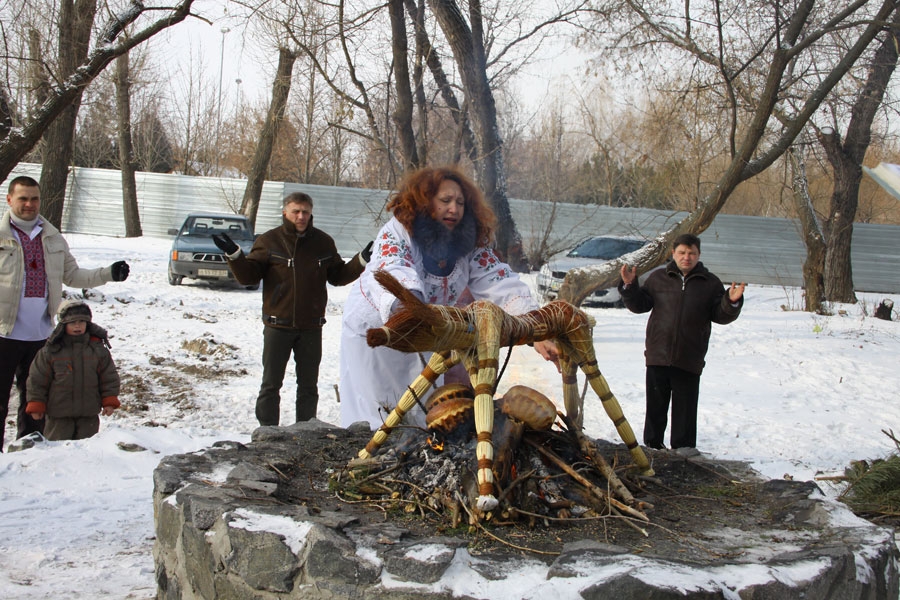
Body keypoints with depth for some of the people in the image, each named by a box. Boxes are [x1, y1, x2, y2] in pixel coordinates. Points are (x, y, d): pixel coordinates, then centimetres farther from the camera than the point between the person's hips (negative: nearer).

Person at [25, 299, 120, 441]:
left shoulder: (97, 348, 1)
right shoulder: (51, 350, -5)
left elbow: (109, 377, 7)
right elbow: (37, 379, 0)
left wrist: (109, 401, 0)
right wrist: (36, 406, -2)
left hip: (89, 414, 1)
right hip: (58, 414, -1)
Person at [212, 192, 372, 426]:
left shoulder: (323, 242, 6)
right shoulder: (269, 241, -2)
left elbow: (338, 276, 13)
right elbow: (248, 276, -3)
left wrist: (361, 260, 1)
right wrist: (234, 255, -19)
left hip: (311, 327, 2)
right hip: (277, 326, -2)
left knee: (308, 385, 11)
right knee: (271, 384, 3)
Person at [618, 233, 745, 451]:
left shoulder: (710, 283, 5)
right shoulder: (658, 278, 8)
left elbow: (721, 316, 3)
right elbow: (639, 305, 9)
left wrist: (732, 302, -16)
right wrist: (630, 286, -7)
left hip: (689, 361, -1)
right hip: (658, 357, 1)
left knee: (685, 411, 5)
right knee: (655, 407, 11)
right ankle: (652, 447, 23)